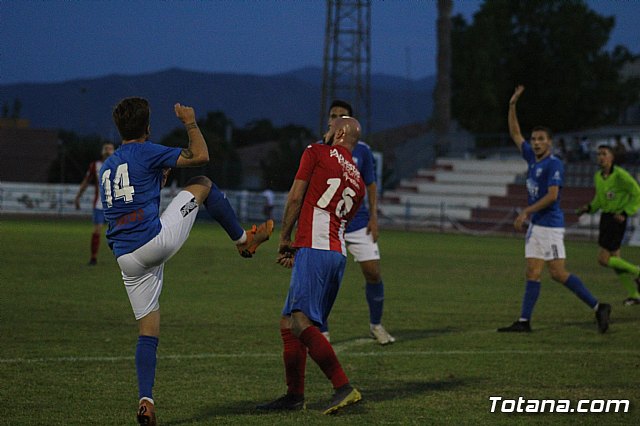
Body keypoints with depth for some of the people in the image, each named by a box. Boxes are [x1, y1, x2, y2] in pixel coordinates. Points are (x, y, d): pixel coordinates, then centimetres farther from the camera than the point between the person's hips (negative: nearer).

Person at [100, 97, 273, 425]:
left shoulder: (106, 168, 21)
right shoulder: (146, 152, -1)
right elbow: (200, 156, -1)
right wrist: (191, 123, 15)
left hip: (126, 259, 6)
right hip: (156, 240, -6)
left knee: (148, 332, 8)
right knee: (203, 185, 16)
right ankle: (243, 240, 27)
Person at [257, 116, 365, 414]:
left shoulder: (317, 153, 4)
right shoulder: (357, 182, 23)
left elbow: (295, 198, 2)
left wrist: (284, 238, 13)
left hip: (315, 251, -9)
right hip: (337, 253, 9)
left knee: (301, 322, -19)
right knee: (288, 323, 14)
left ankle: (344, 387, -26)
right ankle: (294, 395, 15)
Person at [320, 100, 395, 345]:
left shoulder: (361, 150, 5)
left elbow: (371, 185, 11)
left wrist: (373, 217, 1)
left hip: (358, 222, 1)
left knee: (373, 272, -4)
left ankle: (376, 326, 16)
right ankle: (322, 334, 4)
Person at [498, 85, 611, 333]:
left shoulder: (554, 164, -12)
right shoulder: (532, 159, 12)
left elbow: (552, 195, -20)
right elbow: (515, 134, 23)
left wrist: (525, 212, -17)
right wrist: (512, 105, 16)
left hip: (550, 226, -8)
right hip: (536, 224, 8)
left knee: (558, 273, -10)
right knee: (532, 273, 4)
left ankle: (598, 307, -3)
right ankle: (524, 321, 2)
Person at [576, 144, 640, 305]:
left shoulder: (620, 175, -16)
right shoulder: (598, 176, 6)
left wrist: (625, 213, -18)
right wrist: (589, 208, 2)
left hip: (617, 219, -8)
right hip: (605, 218, 8)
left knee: (603, 259, -10)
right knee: (614, 259, 10)